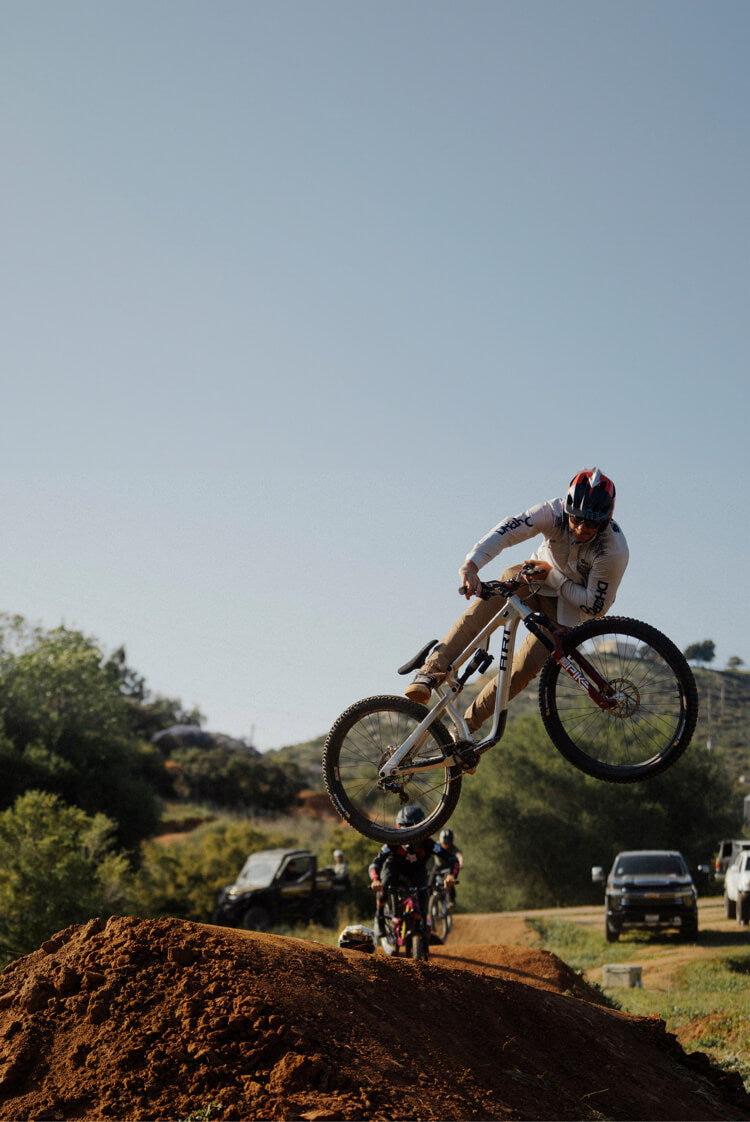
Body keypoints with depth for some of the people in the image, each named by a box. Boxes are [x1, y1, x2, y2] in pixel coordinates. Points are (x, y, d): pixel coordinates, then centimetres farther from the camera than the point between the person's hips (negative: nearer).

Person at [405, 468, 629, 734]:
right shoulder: (555, 512, -26)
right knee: (492, 596, -33)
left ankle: (470, 721, -4)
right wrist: (471, 564, -55)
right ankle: (433, 670, -37)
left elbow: (597, 606, -21)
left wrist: (553, 576, -25)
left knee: (525, 668, -21)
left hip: (568, 604, -1)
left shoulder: (614, 551, -30)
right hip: (537, 579, 1)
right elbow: (508, 530, -38)